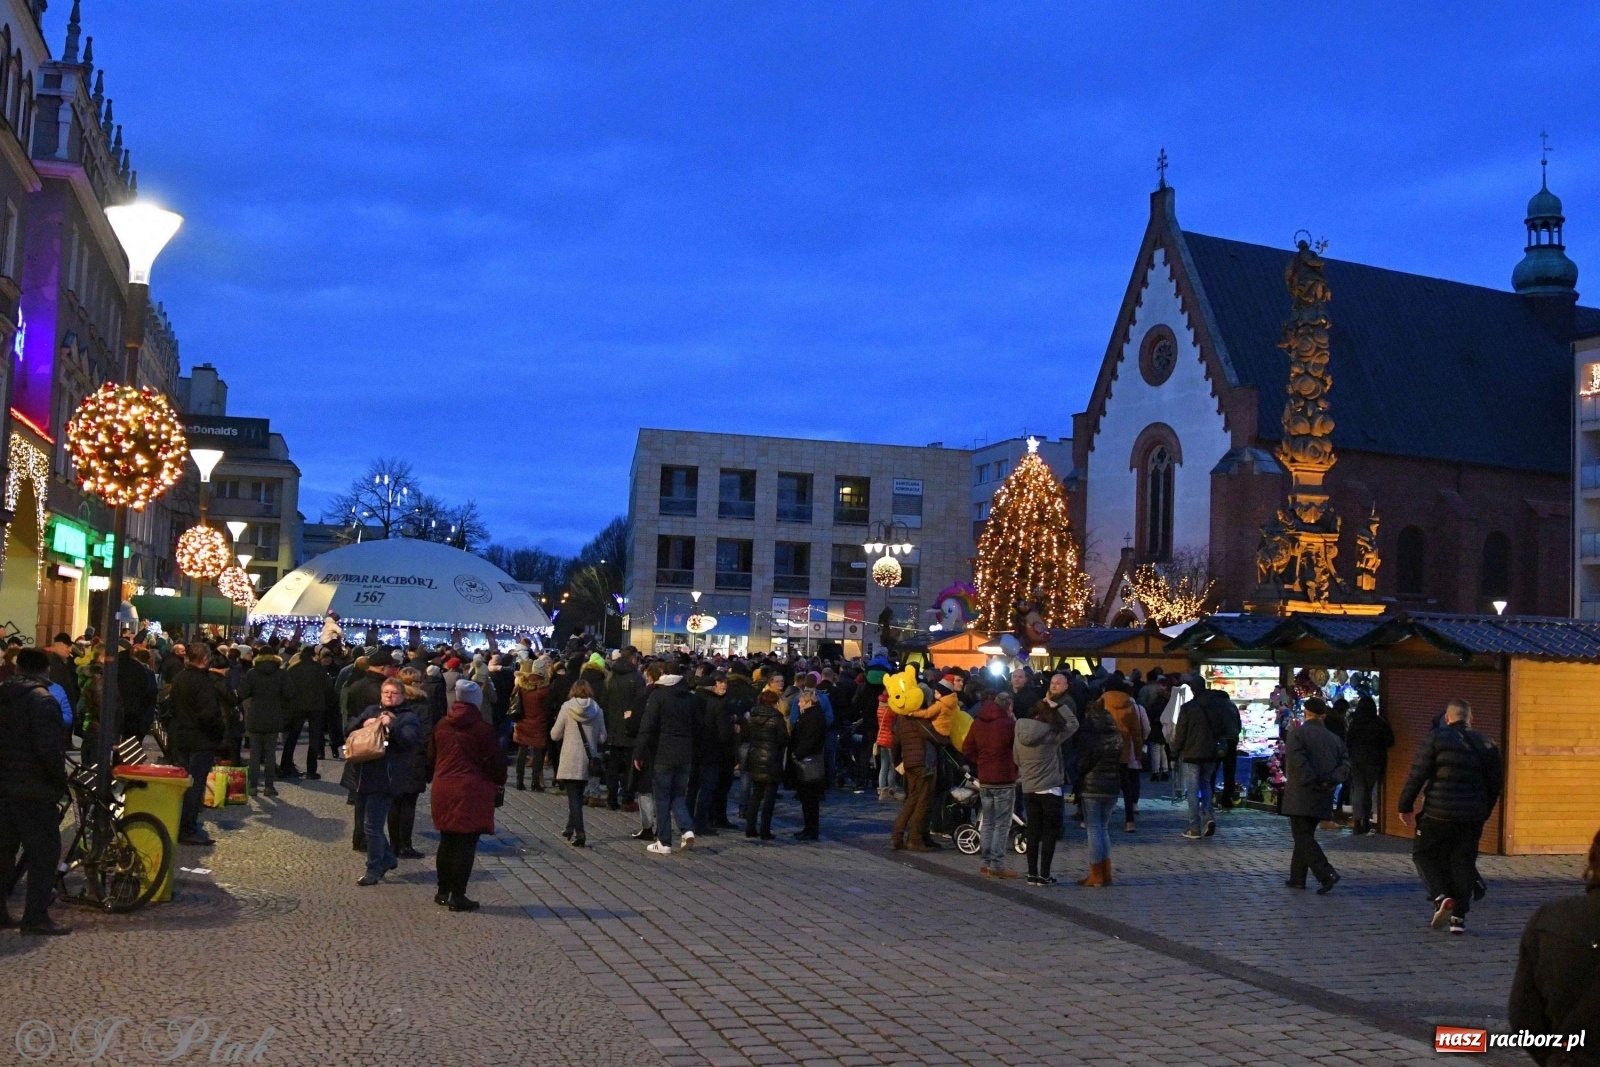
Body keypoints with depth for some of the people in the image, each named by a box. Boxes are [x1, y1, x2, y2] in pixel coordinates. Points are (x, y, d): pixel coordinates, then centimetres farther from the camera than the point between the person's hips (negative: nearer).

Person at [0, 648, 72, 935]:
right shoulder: (42, 700, -14)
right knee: (44, 851, -2)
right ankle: (36, 917, -3)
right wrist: (61, 781, -8)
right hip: (33, 789, -8)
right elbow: (50, 749, -21)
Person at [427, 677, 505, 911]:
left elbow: (431, 758, 16)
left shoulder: (441, 727, 6)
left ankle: (443, 891, 25)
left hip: (443, 791, 6)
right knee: (465, 845, -1)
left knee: (447, 842, 17)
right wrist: (499, 782, 11)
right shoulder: (482, 729, -13)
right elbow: (495, 761, -8)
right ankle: (458, 896, 1)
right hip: (472, 793, -6)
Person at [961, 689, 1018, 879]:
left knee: (987, 822, 14)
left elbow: (967, 749, 8)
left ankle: (987, 862, 17)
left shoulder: (977, 723, 5)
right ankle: (997, 865, -3)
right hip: (1004, 780, -6)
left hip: (984, 780, 6)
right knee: (1002, 824, -1)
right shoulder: (1009, 724, -15)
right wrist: (1015, 722, 2)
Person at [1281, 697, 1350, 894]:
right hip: (1323, 799, 7)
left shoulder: (1297, 733, -7)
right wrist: (1329, 781, -6)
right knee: (1305, 836, 18)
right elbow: (1345, 765, 1)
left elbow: (1297, 762, -21)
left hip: (1301, 796, -7)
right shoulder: (1334, 739, 12)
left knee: (1303, 838, -4)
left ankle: (1327, 874, -18)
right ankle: (1297, 878, 23)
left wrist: (1314, 782, -14)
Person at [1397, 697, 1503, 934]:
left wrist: (1405, 806, -2)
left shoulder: (1436, 738, -5)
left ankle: (1441, 897, -10)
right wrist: (1483, 813, 23)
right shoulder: (1486, 745, 8)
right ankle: (1459, 917, 10)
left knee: (1423, 853, 11)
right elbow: (1496, 783, 12)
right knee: (1463, 863, 11)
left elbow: (1417, 775, -8)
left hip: (1438, 813, -4)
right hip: (1472, 817, 4)